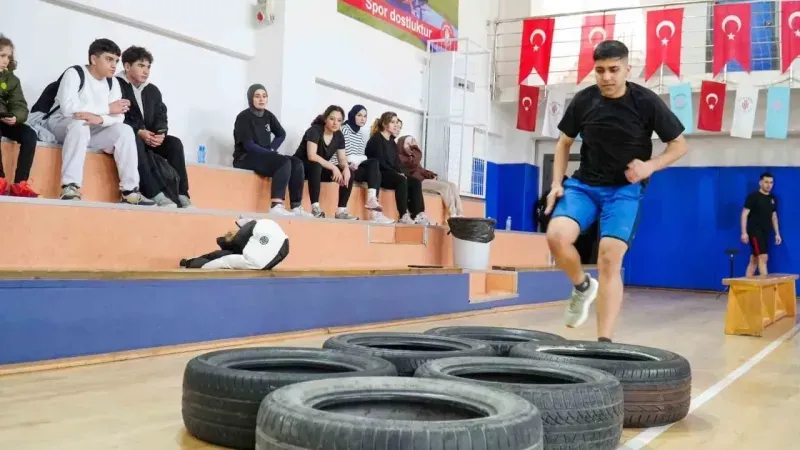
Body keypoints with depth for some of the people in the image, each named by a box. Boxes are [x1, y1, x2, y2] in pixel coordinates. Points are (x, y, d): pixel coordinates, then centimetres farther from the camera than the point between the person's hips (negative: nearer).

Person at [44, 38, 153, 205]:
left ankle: (130, 190, -21)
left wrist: (99, 118, -33)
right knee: (80, 124, -37)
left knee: (125, 130, -17)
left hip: (90, 132, 5)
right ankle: (70, 187, -41)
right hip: (61, 126, -5)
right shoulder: (74, 73, -14)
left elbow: (119, 117, -9)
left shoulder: (113, 82, 3)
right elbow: (68, 107, -29)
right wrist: (107, 108, -21)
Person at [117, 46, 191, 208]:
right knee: (135, 141, -39)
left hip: (149, 137, 6)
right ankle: (156, 195, -49)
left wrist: (161, 133, -16)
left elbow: (161, 116, 8)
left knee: (175, 143, -20)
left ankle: (181, 195, -26)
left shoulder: (153, 90, 16)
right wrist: (139, 132, -28)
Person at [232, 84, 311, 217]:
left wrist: (272, 150, 4)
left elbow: (281, 134, 21)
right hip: (245, 158, -7)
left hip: (264, 157, 7)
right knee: (284, 162, -30)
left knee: (297, 163, -15)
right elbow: (248, 145, -16)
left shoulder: (268, 115, 10)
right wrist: (271, 153, -19)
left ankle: (296, 207, -19)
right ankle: (276, 206, -40)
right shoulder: (244, 117, -9)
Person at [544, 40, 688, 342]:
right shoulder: (584, 100, -3)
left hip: (624, 189, -2)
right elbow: (564, 142, 11)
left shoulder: (646, 102, -10)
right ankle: (583, 286, 8)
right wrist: (557, 183, 0)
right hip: (583, 184, 3)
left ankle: (604, 341, -10)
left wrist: (650, 166, -18)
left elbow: (679, 145, -1)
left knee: (610, 259, -16)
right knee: (557, 235, -23)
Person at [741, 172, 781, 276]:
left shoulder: (773, 199, 12)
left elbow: (774, 217, 19)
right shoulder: (753, 196, -9)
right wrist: (744, 232, -17)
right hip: (755, 231, -7)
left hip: (765, 232, 7)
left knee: (754, 260, 9)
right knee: (763, 257, -15)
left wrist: (777, 234, 14)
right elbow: (744, 214, -11)